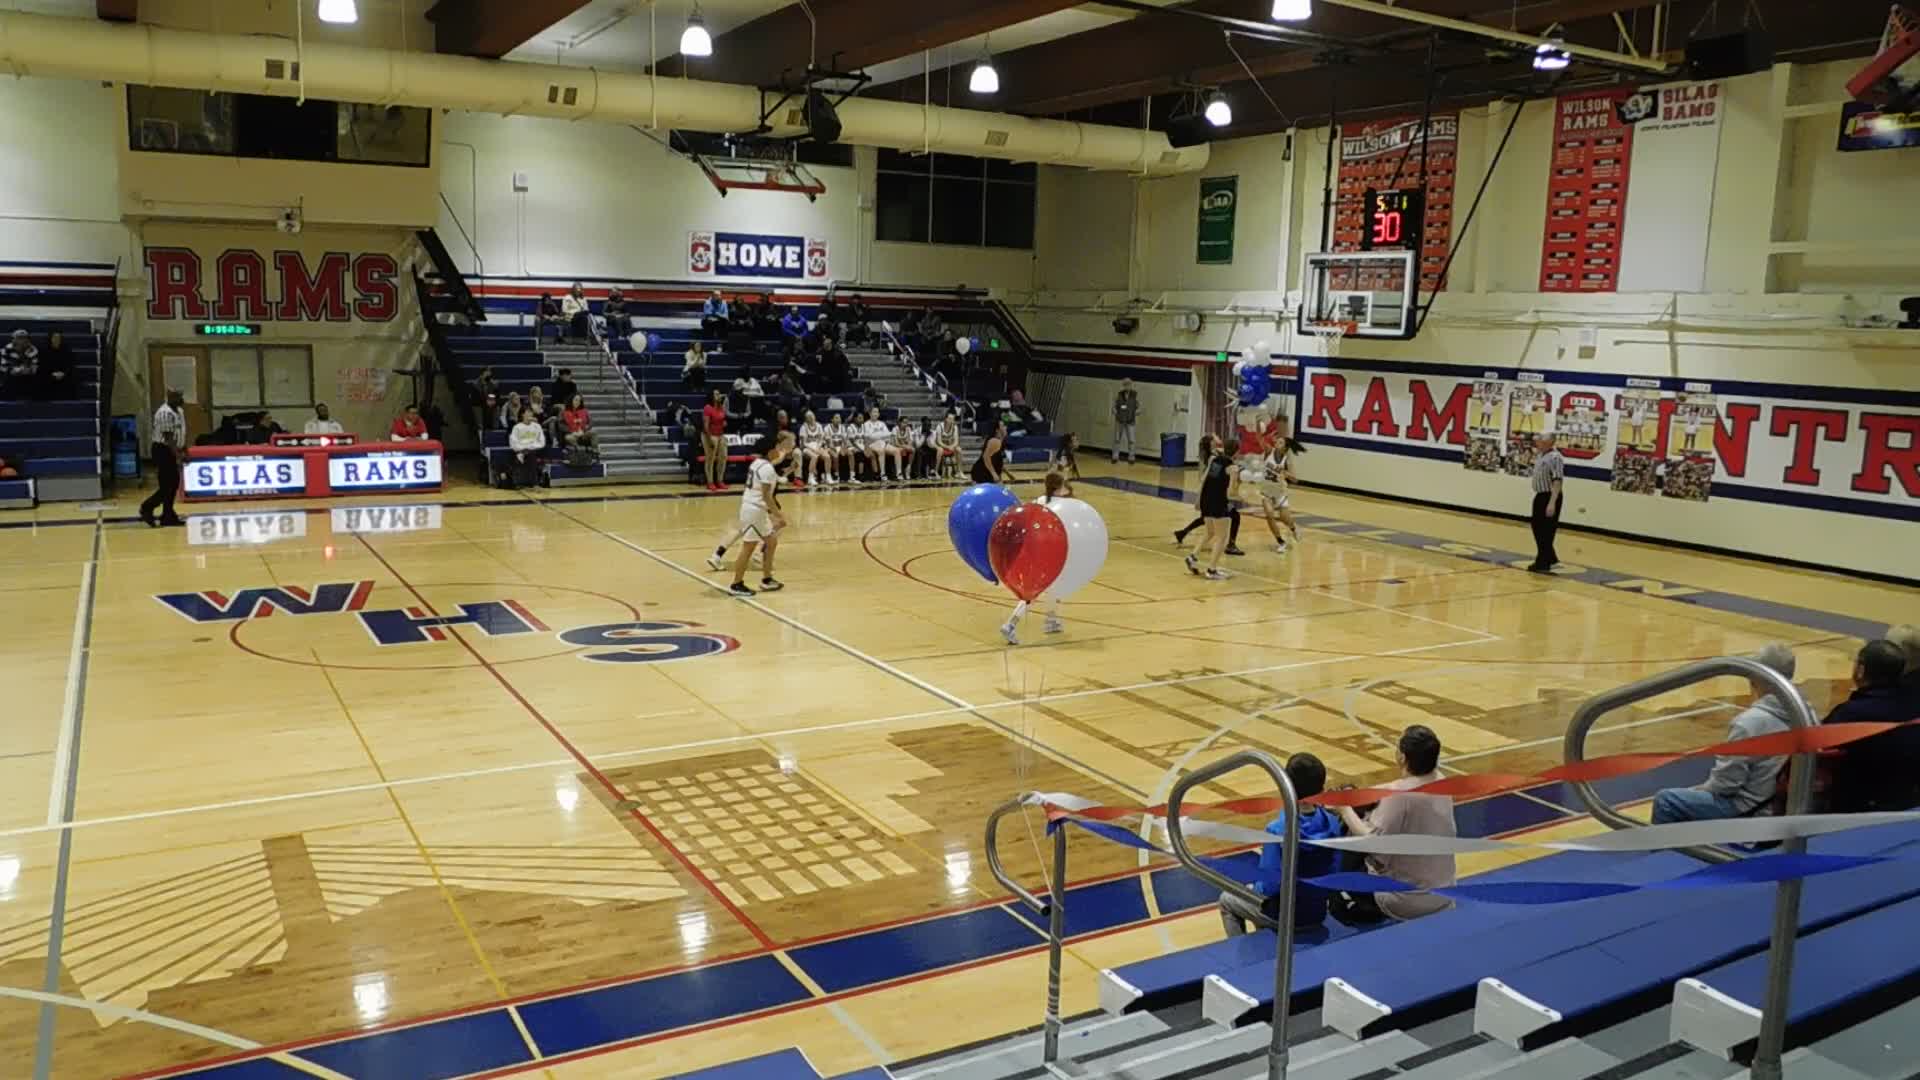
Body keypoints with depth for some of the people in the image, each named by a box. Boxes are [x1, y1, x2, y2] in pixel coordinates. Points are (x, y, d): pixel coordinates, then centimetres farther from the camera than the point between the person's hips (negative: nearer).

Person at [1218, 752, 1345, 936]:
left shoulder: (1277, 830, -28)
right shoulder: (1333, 824, -12)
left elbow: (1269, 886, -23)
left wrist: (1257, 888, -2)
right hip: (1318, 913, 5)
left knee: (1227, 900, 24)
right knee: (1251, 890, 34)